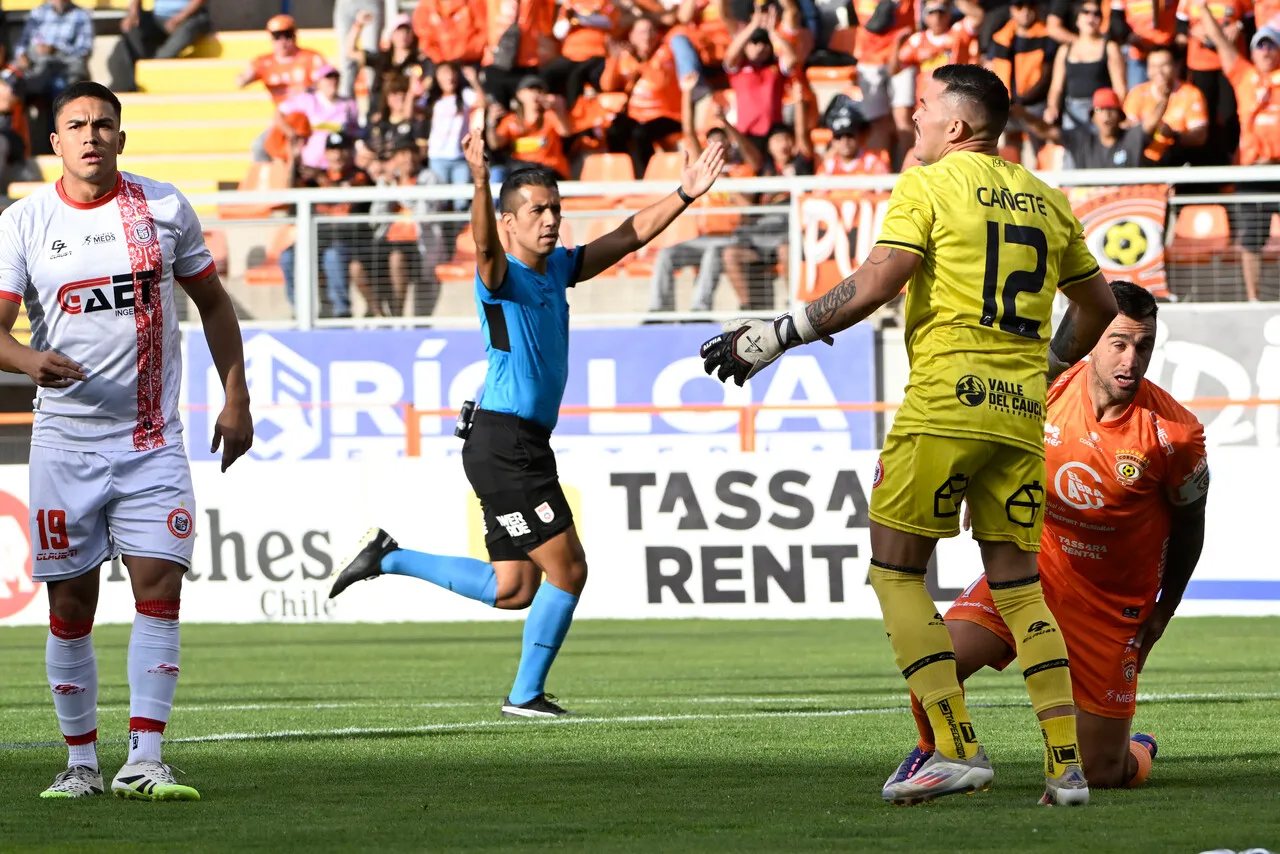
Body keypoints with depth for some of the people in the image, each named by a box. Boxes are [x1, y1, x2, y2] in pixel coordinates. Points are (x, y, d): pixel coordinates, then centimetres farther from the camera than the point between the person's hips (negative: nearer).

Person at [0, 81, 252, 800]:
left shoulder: (165, 209, 3)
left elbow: (213, 303, 14)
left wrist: (237, 401, 9)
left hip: (152, 441, 0)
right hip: (65, 439, 0)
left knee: (160, 588, -11)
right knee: (71, 605, 2)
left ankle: (144, 761, -12)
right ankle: (81, 761, 13)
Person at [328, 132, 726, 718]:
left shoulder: (559, 268, 13)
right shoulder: (501, 275, -11)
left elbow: (631, 235, 17)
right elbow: (485, 244, -33)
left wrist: (684, 195, 6)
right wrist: (481, 183, -52)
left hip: (524, 446, 9)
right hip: (502, 443, -9)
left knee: (512, 590, 13)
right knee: (568, 570, -7)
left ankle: (388, 558, 22)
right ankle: (526, 694, 5)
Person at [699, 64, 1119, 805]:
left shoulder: (927, 187, -2)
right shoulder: (1046, 201, 17)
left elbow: (872, 289, -12)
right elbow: (1099, 304, 25)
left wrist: (776, 336, -5)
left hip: (945, 403, -6)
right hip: (1021, 412, 6)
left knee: (897, 571, 2)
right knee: (1018, 583, 10)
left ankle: (958, 750, -8)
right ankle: (1067, 765, 1)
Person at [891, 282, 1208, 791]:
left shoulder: (1174, 433, -16)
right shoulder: (1044, 391, -11)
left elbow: (1189, 523, 1)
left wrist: (1161, 616, 4)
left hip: (1114, 604, -2)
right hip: (1032, 567, 2)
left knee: (1104, 775, -1)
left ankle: (1140, 753, 39)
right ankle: (934, 753, 10)